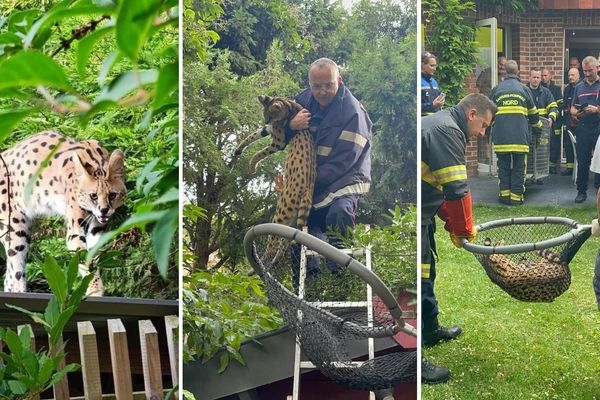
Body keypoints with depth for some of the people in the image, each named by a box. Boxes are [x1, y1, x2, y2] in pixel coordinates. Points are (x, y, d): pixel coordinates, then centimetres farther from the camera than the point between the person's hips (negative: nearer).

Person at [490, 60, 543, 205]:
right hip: (520, 135, -1)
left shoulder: (496, 89, 8)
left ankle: (504, 194, 8)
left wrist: (490, 128, 34)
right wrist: (538, 124, 36)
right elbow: (533, 112, 17)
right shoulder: (524, 89, 7)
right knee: (518, 167, 4)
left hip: (500, 136, 1)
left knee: (503, 166, 9)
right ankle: (516, 197, 3)